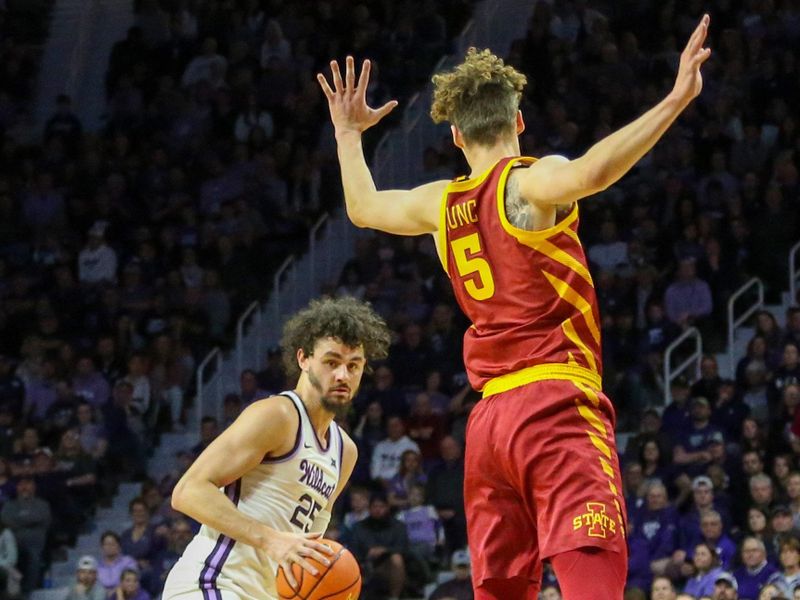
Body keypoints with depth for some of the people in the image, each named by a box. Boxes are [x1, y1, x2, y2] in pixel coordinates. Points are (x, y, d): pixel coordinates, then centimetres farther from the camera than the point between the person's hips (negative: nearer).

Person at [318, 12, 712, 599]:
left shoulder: (442, 203, 14)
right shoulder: (531, 182, -4)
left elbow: (363, 207, 34)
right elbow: (587, 174, -28)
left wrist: (349, 135, 49)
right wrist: (675, 101, -30)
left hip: (489, 417, 7)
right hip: (557, 402, -7)